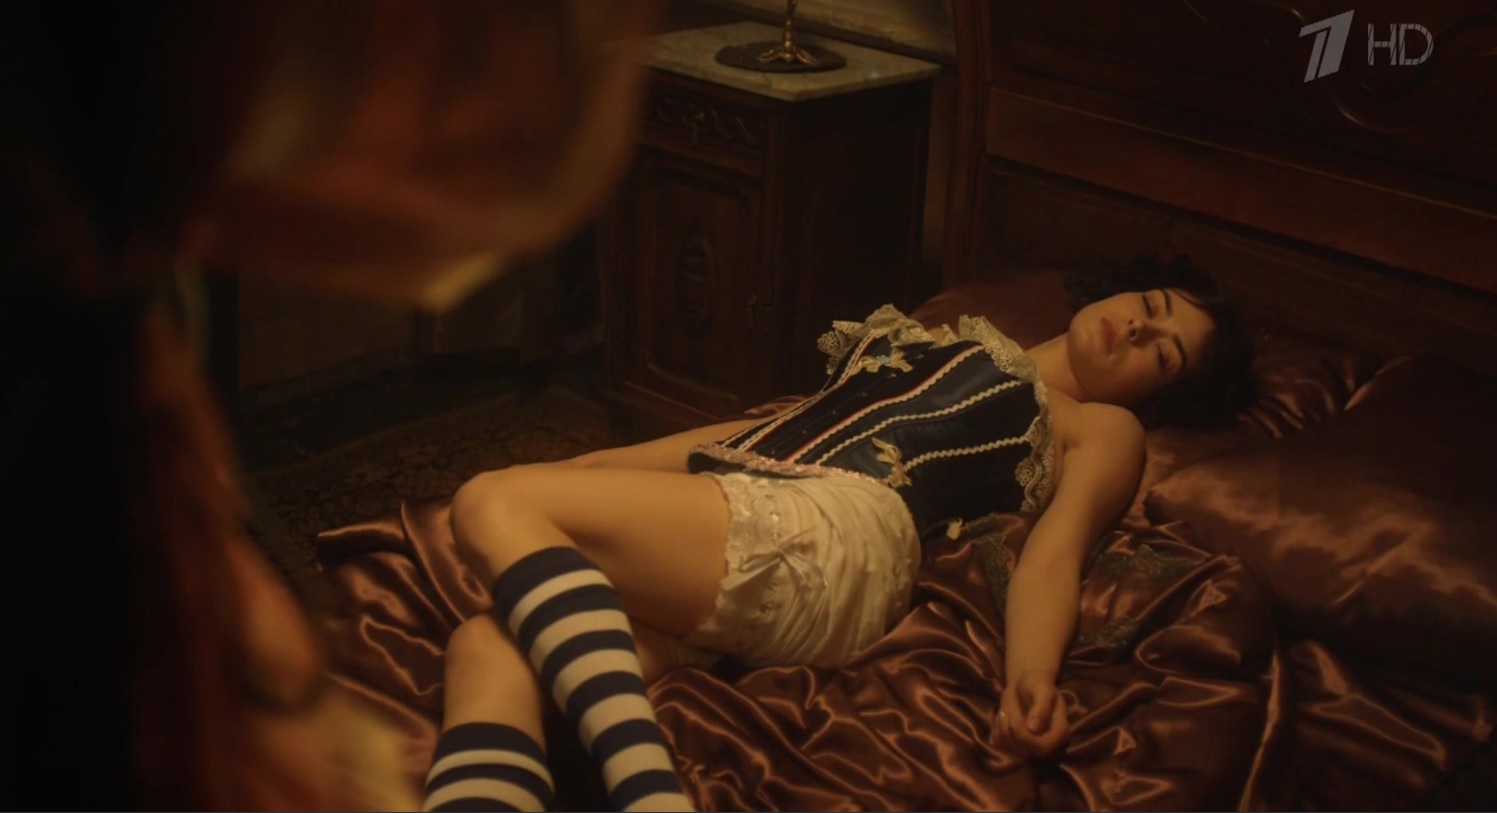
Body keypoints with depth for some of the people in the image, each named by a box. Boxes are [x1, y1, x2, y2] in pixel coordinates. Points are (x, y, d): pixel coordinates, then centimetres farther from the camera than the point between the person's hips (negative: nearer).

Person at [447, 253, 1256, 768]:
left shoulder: (1103, 428, 19)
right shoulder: (950, 343, 37)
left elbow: (1052, 554, 0)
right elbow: (788, 420, 32)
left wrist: (1031, 677, -24)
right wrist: (559, 474, 26)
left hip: (826, 531, -7)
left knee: (493, 504, -24)